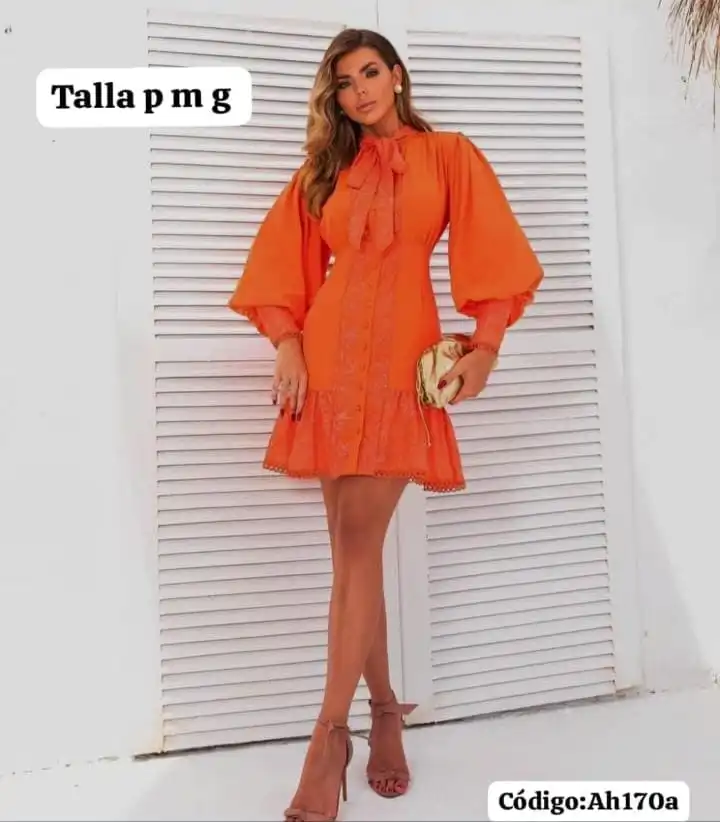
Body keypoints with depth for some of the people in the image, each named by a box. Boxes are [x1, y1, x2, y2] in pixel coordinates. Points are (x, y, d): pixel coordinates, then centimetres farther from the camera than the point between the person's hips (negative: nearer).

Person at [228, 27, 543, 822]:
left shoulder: (450, 155, 11)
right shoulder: (320, 171, 18)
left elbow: (492, 252, 5)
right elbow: (282, 266, 13)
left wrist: (484, 347, -5)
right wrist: (288, 345, -1)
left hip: (402, 359, -3)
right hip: (329, 358, 3)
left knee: (358, 541, -12)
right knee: (352, 544, 3)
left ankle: (330, 732, -5)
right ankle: (383, 708, 18)